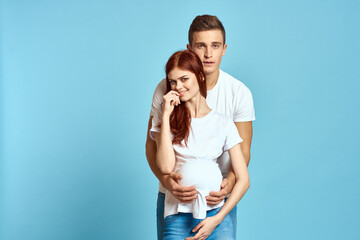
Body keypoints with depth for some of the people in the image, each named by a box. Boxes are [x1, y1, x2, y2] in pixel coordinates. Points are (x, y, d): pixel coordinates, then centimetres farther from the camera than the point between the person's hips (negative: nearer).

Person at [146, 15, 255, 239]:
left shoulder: (240, 92, -7)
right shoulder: (167, 89, -8)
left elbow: (243, 151, -5)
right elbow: (152, 143, -5)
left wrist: (229, 183, -25)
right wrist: (166, 179, -24)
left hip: (219, 196, 0)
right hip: (173, 194, 0)